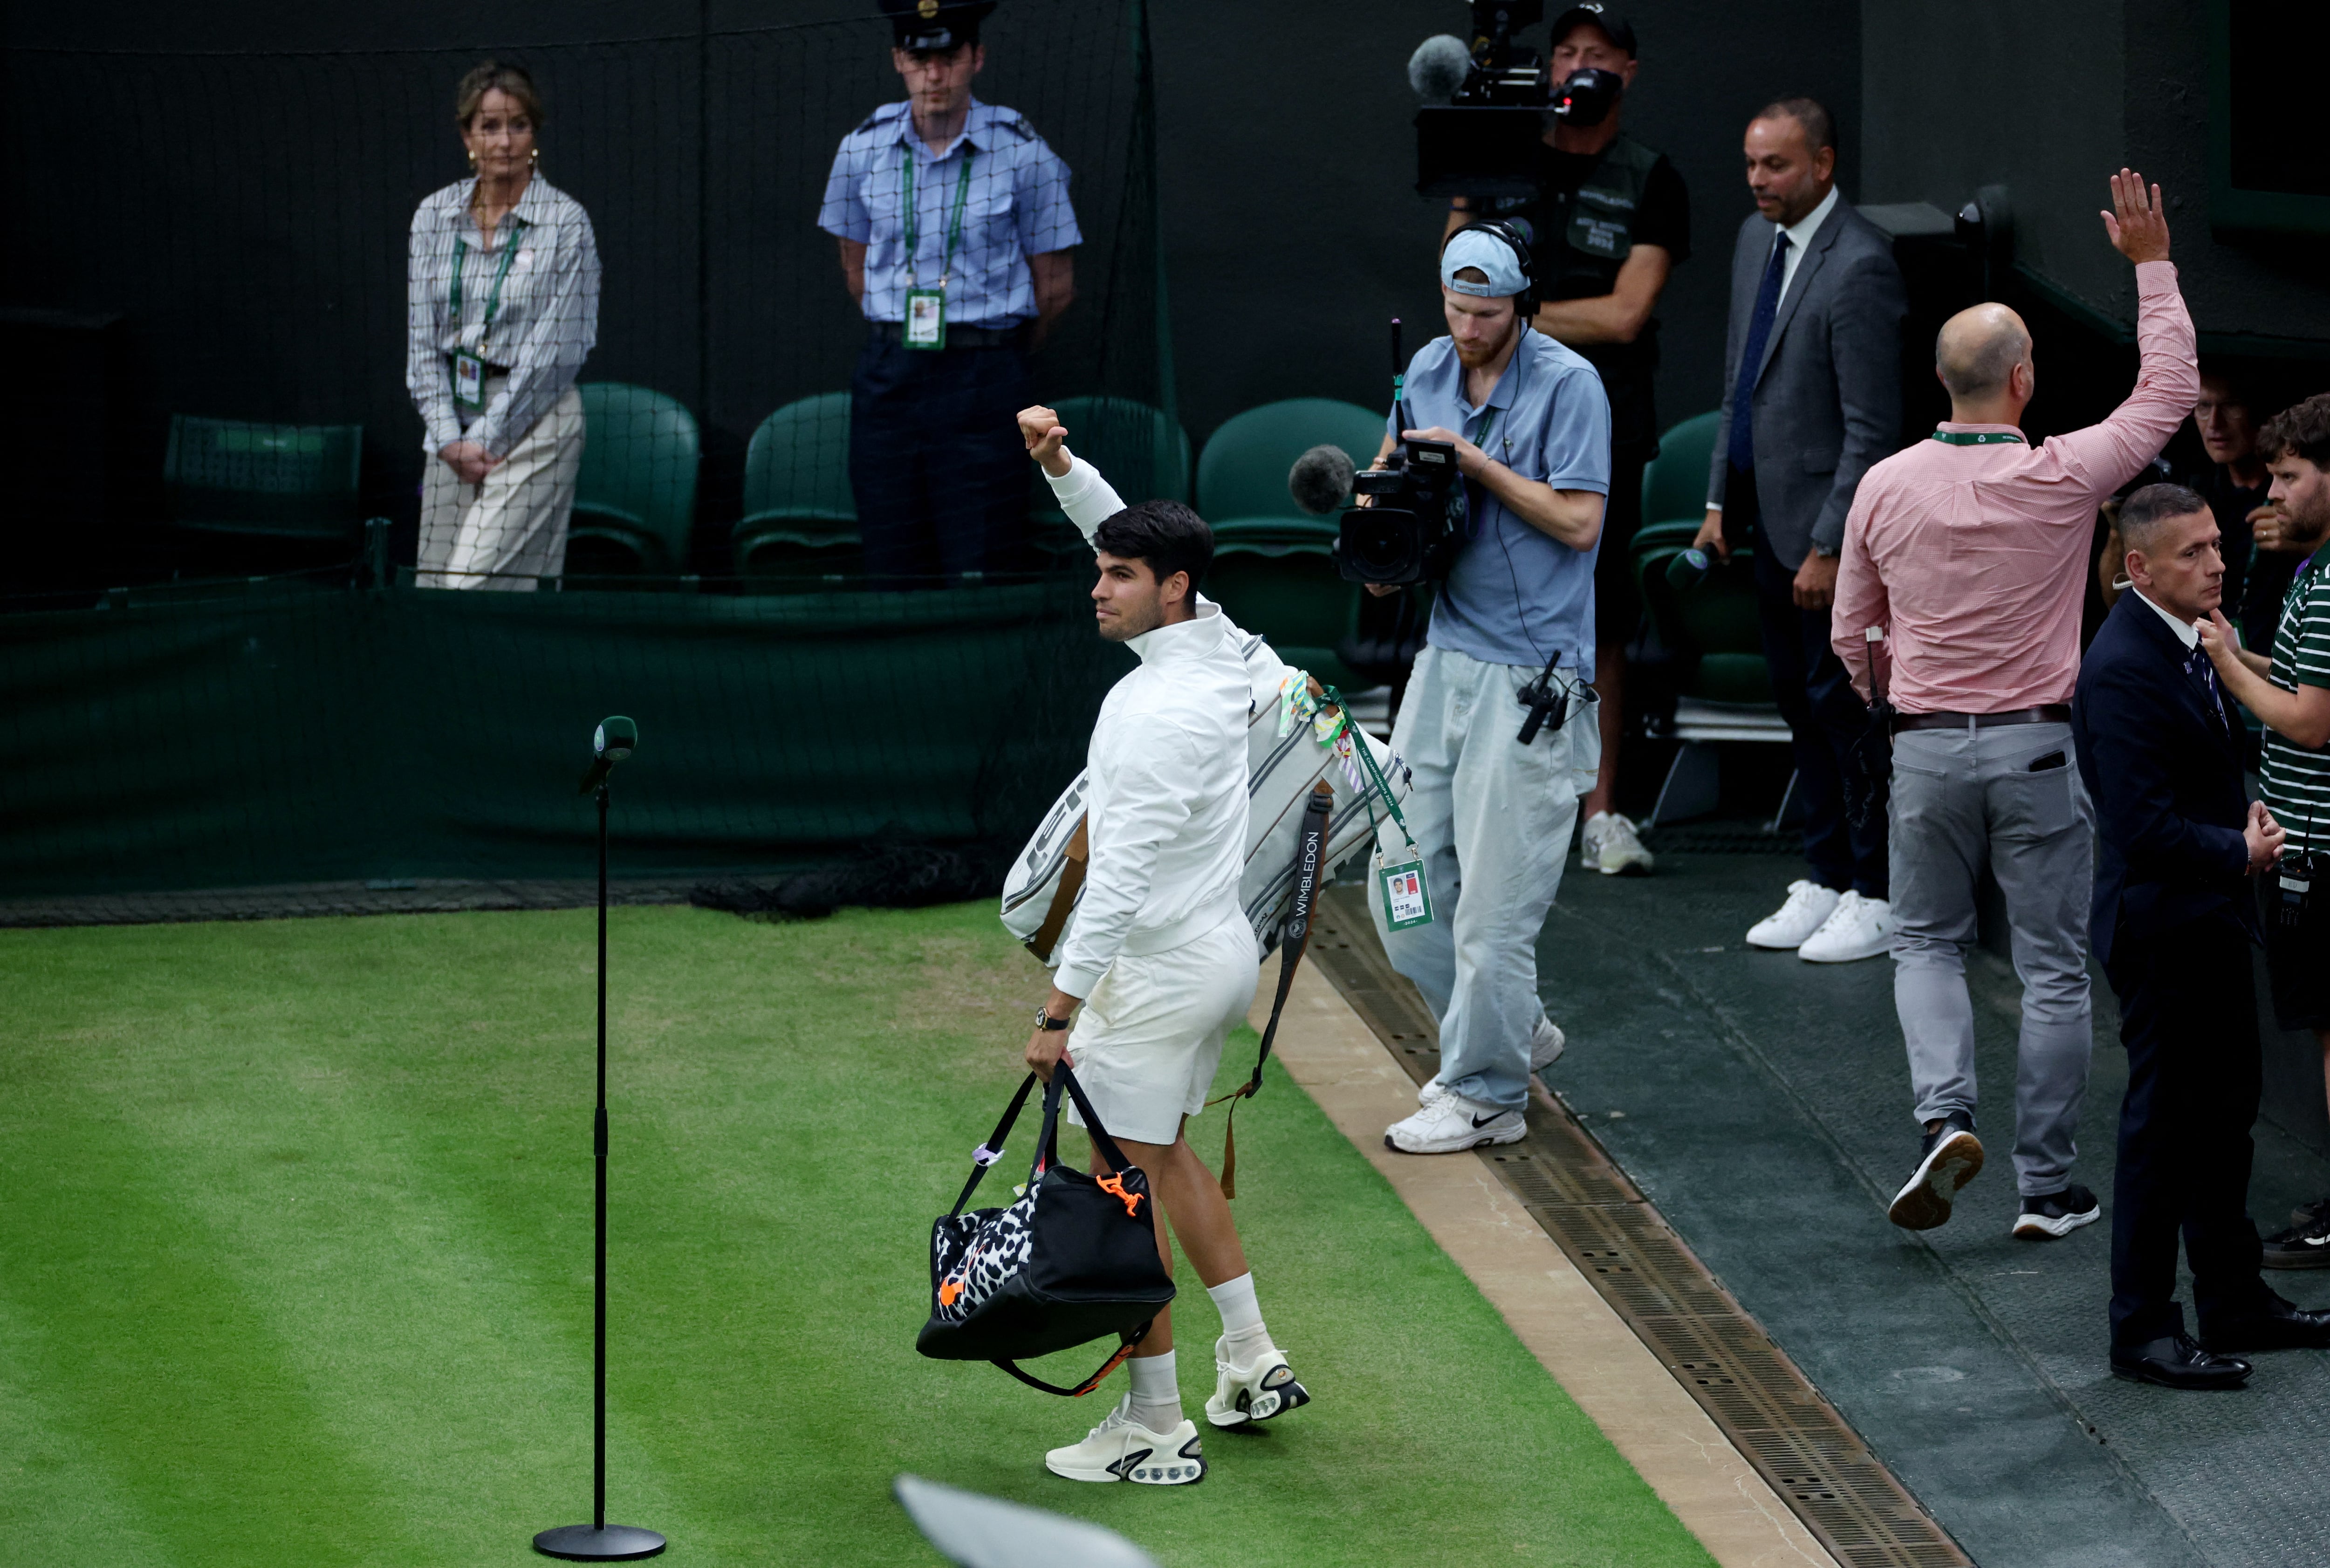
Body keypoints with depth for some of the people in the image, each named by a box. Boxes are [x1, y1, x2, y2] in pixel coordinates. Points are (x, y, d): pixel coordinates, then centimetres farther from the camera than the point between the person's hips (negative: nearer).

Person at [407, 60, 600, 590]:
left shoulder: (566, 222, -7)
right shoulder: (435, 214, 7)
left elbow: (557, 347, -9)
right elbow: (422, 338, 7)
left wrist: (488, 438, -10)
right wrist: (450, 438, -3)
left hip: (533, 420, -5)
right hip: (454, 422, 5)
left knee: (472, 586, -16)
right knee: (435, 588, 1)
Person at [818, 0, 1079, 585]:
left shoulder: (1024, 156, -4)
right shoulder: (863, 151, 5)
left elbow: (1056, 286, 4)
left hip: (984, 382, -3)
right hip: (888, 378, 3)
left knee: (982, 578, -8)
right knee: (892, 574, 3)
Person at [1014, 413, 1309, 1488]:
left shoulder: (1154, 714, -25)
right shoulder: (1215, 644, 1)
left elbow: (1119, 882, -27)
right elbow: (1135, 537, 19)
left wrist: (1057, 1009, -25)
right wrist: (1061, 465, 7)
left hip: (1159, 968, -10)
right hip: (1221, 947, 10)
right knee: (1165, 1156, 24)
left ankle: (1154, 1428, 1)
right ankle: (1252, 1362, 29)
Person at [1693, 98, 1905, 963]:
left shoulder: (1859, 266, -19)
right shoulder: (1757, 240, 9)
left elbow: (1873, 428, -19)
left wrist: (1829, 547, -19)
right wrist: (1719, 498, 15)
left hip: (1827, 527, -9)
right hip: (1768, 519, 9)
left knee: (1842, 705, -2)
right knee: (1799, 701, 14)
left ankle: (1878, 898, 7)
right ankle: (1826, 879, 24)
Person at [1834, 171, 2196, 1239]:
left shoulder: (1887, 486, -3)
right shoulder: (2061, 479, -12)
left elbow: (1851, 634, 7)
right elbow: (2168, 391, 2)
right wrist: (2152, 267, 9)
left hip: (1926, 745, 2)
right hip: (2038, 747, -2)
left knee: (1927, 943, 17)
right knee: (2052, 967, 6)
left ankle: (1945, 1114, -8)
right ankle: (2046, 1187, 7)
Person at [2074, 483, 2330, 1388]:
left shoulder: (2193, 643, 8)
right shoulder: (2123, 669, -23)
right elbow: (2144, 827, -26)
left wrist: (2250, 828, 2)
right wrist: (2240, 853, -14)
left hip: (2208, 921, 10)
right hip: (2162, 928, -10)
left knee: (2226, 1110, 18)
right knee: (2163, 1124, -2)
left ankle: (2234, 1302, 30)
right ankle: (2142, 1331, 7)